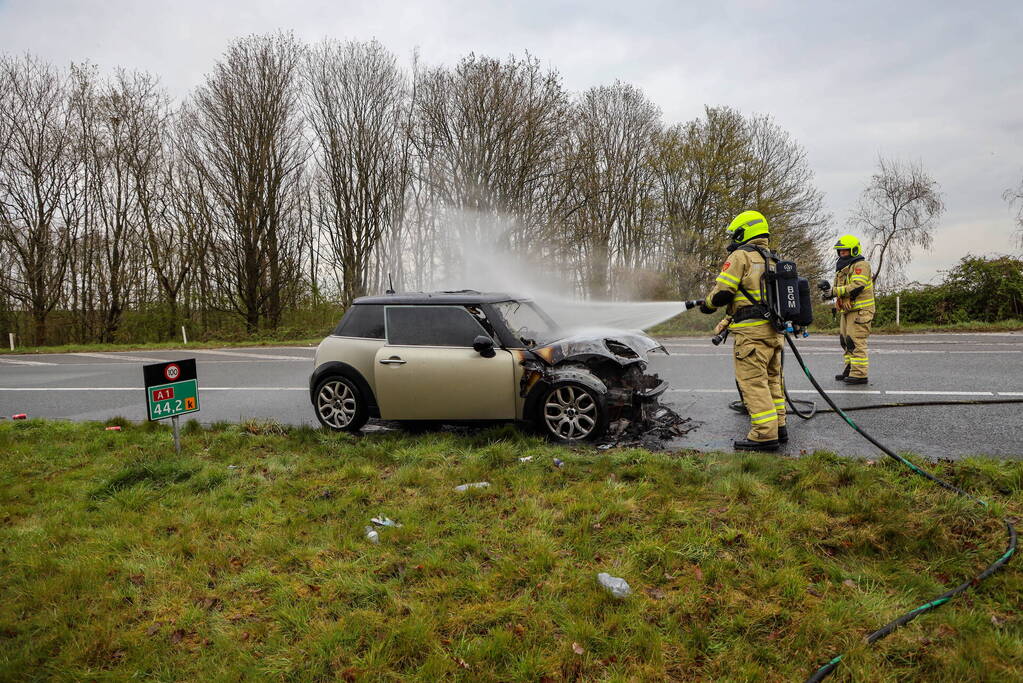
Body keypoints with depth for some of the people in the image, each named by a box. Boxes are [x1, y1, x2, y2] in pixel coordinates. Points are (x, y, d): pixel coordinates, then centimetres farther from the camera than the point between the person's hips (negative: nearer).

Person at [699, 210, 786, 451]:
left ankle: (765, 434, -8)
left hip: (752, 331, -9)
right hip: (775, 330, 9)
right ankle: (779, 427, 23)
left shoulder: (741, 256, -7)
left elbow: (722, 292, -13)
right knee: (772, 379, 17)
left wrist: (707, 304, 8)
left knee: (753, 382, -7)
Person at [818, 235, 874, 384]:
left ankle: (860, 374, -11)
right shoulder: (842, 268, 21)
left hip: (859, 310, -10)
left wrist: (834, 291, -20)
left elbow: (857, 286, -21)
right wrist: (828, 288, -2)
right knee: (845, 340, 12)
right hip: (847, 310, 10)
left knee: (855, 341, -12)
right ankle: (850, 369, 20)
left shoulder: (861, 265, -8)